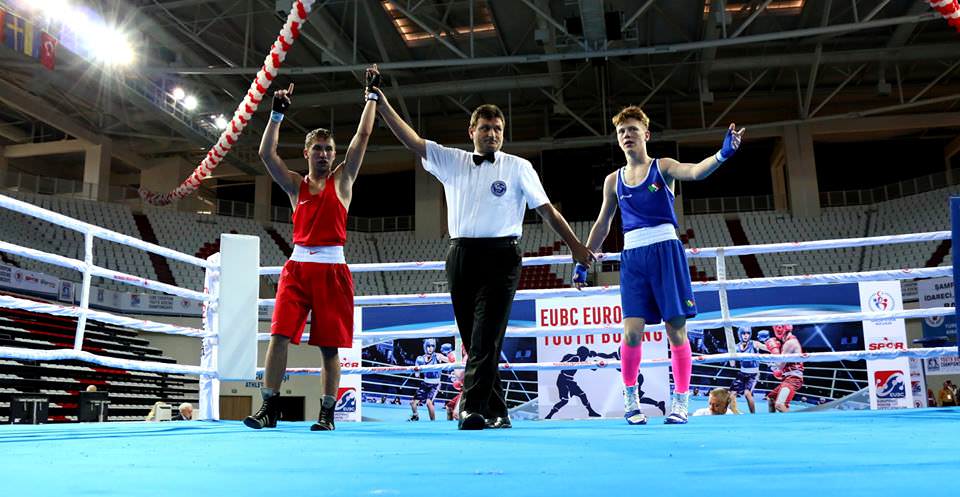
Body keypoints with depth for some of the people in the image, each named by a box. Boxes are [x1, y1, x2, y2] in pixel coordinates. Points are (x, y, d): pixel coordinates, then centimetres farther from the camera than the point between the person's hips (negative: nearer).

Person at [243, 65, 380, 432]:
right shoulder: (295, 184, 13)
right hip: (298, 266, 1)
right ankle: (269, 408, -3)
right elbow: (266, 154, 0)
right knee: (279, 335, -8)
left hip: (331, 269, -1)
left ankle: (327, 413, 9)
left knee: (329, 345, 1)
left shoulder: (342, 180, 9)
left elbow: (363, 135, 6)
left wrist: (371, 95, 7)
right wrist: (277, 114, -5)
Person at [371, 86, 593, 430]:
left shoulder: (518, 167, 8)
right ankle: (497, 412, 12)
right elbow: (412, 141, 10)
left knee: (486, 335, -13)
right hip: (461, 257, 3)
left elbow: (546, 209, 8)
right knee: (473, 338, 4)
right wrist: (382, 104, 2)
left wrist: (575, 246, 6)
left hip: (500, 257, -3)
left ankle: (473, 408, -17)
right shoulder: (452, 161, 15)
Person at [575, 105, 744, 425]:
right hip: (633, 256, 2)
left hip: (665, 251, -2)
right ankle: (630, 395, 12)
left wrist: (722, 154, -34)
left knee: (676, 328, 0)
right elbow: (602, 225, 21)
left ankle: (681, 399, 10)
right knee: (632, 331, -7)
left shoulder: (662, 167, 6)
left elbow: (694, 172, -15)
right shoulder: (613, 180, 14)